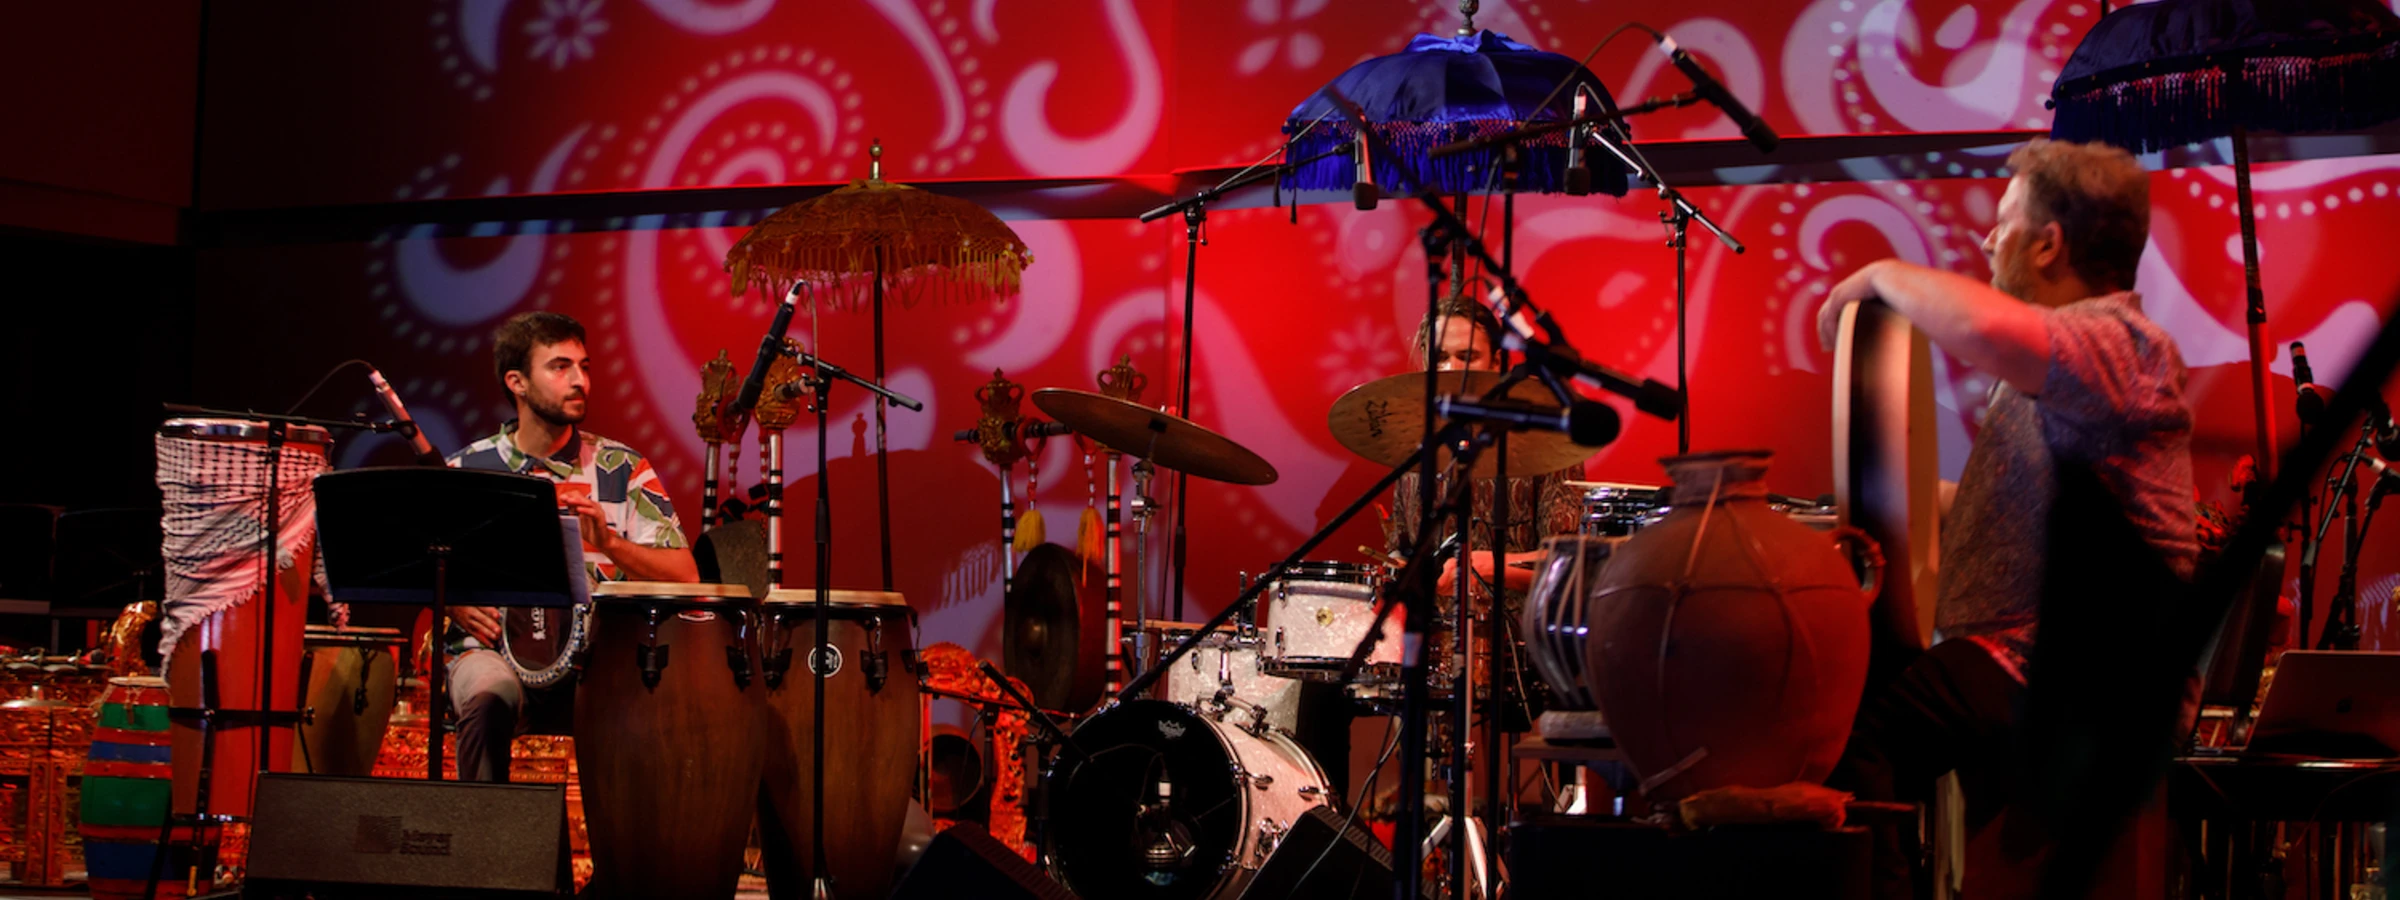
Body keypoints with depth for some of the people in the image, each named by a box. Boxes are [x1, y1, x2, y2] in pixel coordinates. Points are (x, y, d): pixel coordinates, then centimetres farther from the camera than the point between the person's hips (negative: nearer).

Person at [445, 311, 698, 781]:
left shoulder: (622, 469, 6)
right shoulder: (465, 470, 8)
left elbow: (685, 577, -2)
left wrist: (609, 542, -18)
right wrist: (459, 605, -9)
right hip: (494, 646, 0)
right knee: (488, 697, -35)